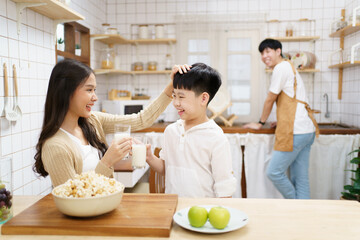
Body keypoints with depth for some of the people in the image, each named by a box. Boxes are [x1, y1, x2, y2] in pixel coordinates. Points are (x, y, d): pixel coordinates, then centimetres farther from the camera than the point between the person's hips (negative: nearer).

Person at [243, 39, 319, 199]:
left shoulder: (281, 67, -7)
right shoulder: (289, 67, 23)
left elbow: (270, 99, -3)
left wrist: (260, 123, 8)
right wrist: (282, 121, 33)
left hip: (296, 132, -10)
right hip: (307, 130, 10)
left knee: (274, 172, -3)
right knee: (300, 180, 11)